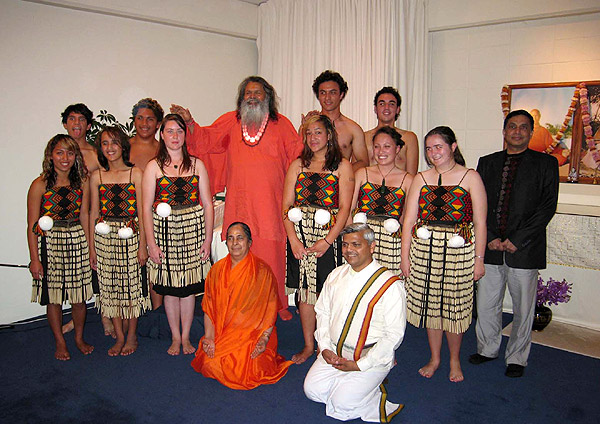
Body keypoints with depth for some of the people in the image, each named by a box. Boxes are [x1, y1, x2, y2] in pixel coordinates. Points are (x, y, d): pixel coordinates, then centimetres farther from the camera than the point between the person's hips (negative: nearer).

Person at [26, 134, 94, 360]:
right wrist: (35, 259, -8)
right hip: (49, 243, -2)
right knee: (54, 296, 7)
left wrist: (91, 249, 3)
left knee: (79, 294, 9)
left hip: (77, 242, 3)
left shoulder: (81, 183, 3)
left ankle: (79, 338, 29)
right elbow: (32, 226, -6)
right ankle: (60, 342, 26)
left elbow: (84, 217, 7)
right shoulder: (40, 184, -8)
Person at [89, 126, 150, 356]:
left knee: (132, 284, 4)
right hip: (104, 236, 3)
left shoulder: (135, 173, -2)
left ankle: (132, 336, 21)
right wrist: (92, 247, 5)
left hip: (130, 235, -2)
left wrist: (142, 244, -7)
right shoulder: (97, 176, 5)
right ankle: (119, 337, 23)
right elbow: (94, 212, 7)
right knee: (110, 286, 8)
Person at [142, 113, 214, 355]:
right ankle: (175, 337, 23)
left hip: (193, 228, 1)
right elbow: (146, 208, -2)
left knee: (189, 286, 6)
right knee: (170, 287, 7)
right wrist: (151, 243, -7)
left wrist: (208, 239, -1)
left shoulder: (196, 164, 5)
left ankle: (186, 337, 21)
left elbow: (208, 204, 4)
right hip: (164, 229, 0)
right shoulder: (154, 167, 1)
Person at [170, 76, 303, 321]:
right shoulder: (231, 121, 14)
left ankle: (277, 304, 13)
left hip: (270, 204, -1)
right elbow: (206, 139, 9)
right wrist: (190, 122, -5)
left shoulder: (281, 124, 11)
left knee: (272, 254, -1)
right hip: (239, 204, 1)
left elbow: (298, 154, 8)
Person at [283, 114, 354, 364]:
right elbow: (287, 205, 5)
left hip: (329, 236, -3)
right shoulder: (298, 165, 10)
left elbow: (344, 208, -5)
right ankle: (308, 346, 24)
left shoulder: (342, 166, 1)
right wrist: (293, 239, -8)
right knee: (305, 291, 9)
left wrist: (327, 241, -14)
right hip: (299, 236, 3)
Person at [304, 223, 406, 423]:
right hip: (334, 352, 6)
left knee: (343, 403, -16)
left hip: (371, 357, -6)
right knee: (312, 389, -6)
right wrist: (324, 348, -3)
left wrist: (360, 365, -16)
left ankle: (377, 395, 10)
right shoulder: (336, 275, 5)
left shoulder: (390, 285, -14)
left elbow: (394, 334, -14)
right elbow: (322, 311, 11)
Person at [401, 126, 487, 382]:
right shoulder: (421, 179, 7)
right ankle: (434, 359, 30)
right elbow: (409, 220, 5)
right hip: (424, 249, 3)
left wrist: (479, 259, -5)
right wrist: (405, 256, 1)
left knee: (454, 307, 6)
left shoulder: (470, 177, -1)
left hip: (459, 250, -2)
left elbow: (480, 222, -2)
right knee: (430, 304, 10)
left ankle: (454, 360, 29)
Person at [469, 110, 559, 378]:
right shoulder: (487, 163, 11)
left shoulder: (545, 164, 3)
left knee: (523, 308, 8)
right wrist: (490, 238, -6)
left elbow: (548, 206, -5)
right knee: (486, 303, 10)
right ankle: (487, 349, 30)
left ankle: (516, 358, 26)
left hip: (524, 249, -2)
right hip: (490, 247, 3)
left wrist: (517, 240, -12)